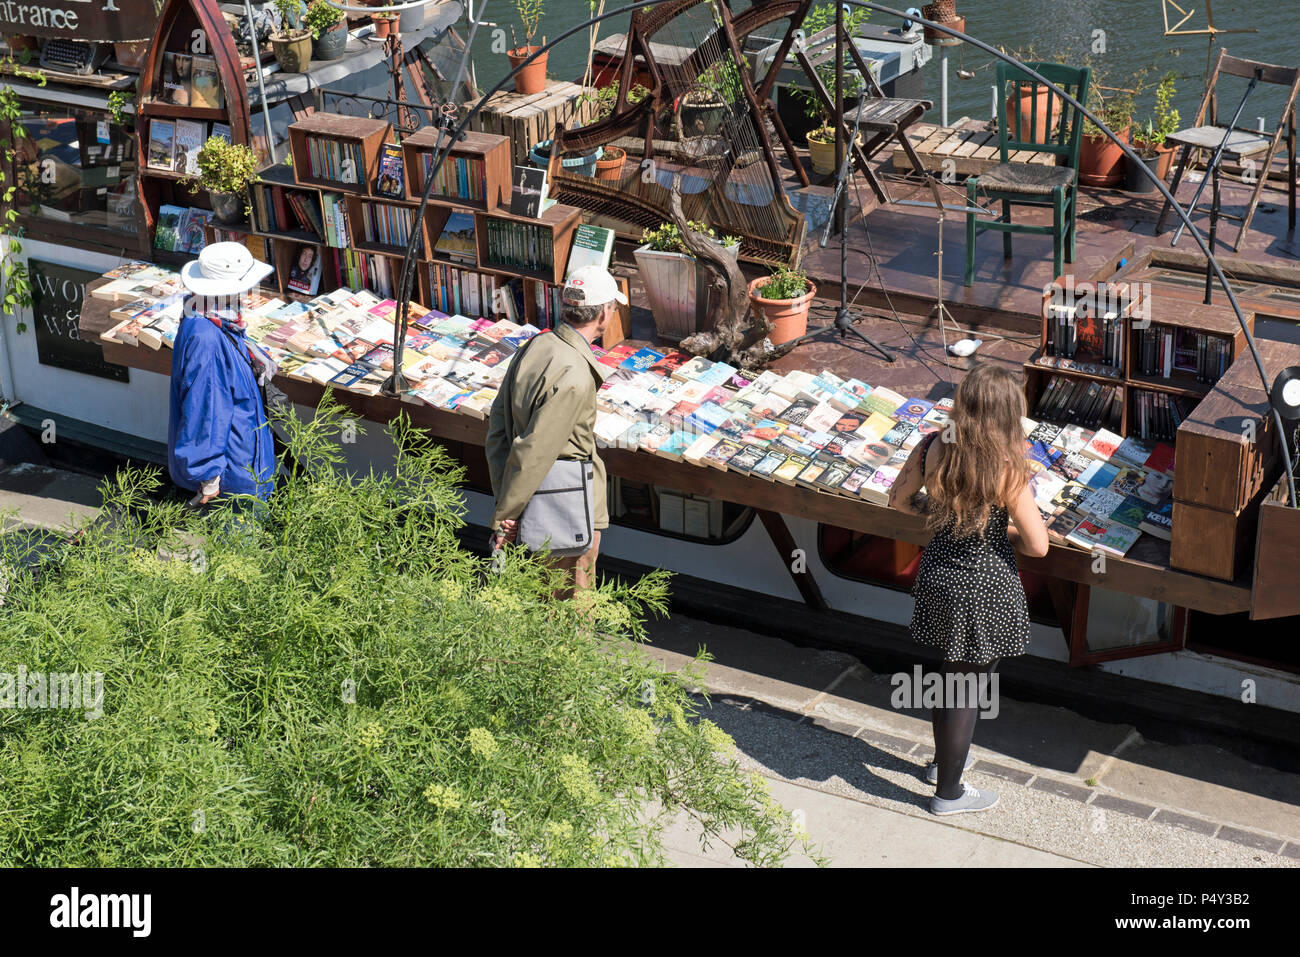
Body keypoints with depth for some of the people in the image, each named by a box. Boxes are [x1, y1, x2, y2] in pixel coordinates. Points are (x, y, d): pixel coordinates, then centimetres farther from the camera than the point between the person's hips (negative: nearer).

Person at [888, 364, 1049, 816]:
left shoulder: (931, 449, -10)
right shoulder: (1006, 470, -24)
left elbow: (899, 500, 6)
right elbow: (1038, 545, -19)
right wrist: (1003, 531, 0)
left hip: (937, 574, 6)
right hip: (984, 587, -6)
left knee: (953, 671, 28)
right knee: (968, 688, 11)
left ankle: (943, 760, 47)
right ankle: (948, 792, 25)